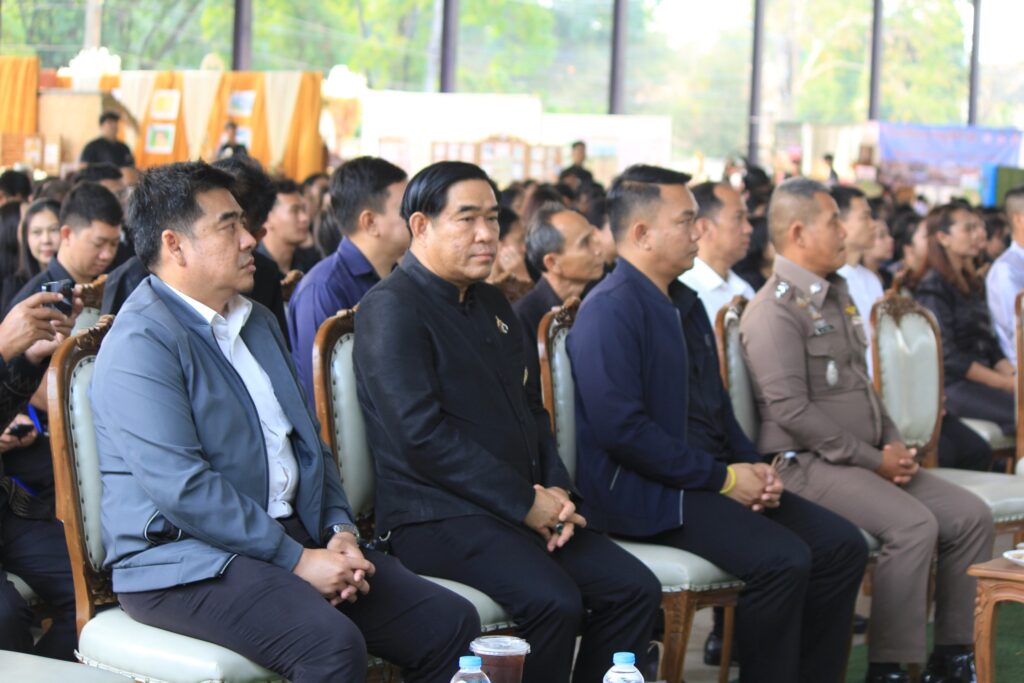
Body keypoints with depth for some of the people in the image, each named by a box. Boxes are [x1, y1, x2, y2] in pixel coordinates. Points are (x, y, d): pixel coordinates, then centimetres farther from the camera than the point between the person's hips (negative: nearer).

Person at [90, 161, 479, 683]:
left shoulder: (258, 322, 21)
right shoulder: (141, 343, -10)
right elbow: (180, 485, -20)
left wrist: (339, 530, 3)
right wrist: (296, 560, -18)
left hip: (296, 537, 9)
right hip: (183, 561, -9)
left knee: (451, 622, -7)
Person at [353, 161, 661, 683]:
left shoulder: (491, 305, 20)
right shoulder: (391, 308, -9)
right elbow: (422, 434, -18)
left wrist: (555, 490, 3)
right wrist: (525, 503, -16)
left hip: (527, 509, 9)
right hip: (436, 516, -9)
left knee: (636, 589, -8)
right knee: (554, 601, -30)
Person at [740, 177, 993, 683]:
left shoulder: (834, 297, 17)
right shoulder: (775, 311, -13)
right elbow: (791, 409, -21)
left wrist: (892, 443, 5)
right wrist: (873, 459, -17)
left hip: (866, 459, 9)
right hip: (809, 465, -9)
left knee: (970, 515, -2)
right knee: (913, 524, -28)